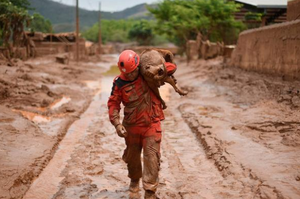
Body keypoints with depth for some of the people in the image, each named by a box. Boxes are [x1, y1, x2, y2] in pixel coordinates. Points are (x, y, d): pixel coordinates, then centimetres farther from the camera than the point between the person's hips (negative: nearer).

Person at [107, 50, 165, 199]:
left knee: (151, 158, -8)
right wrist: (117, 124, -17)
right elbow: (113, 104, -6)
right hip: (131, 126, 2)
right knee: (132, 156, 20)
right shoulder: (119, 83, -9)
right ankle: (134, 179, 48)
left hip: (151, 124, -2)